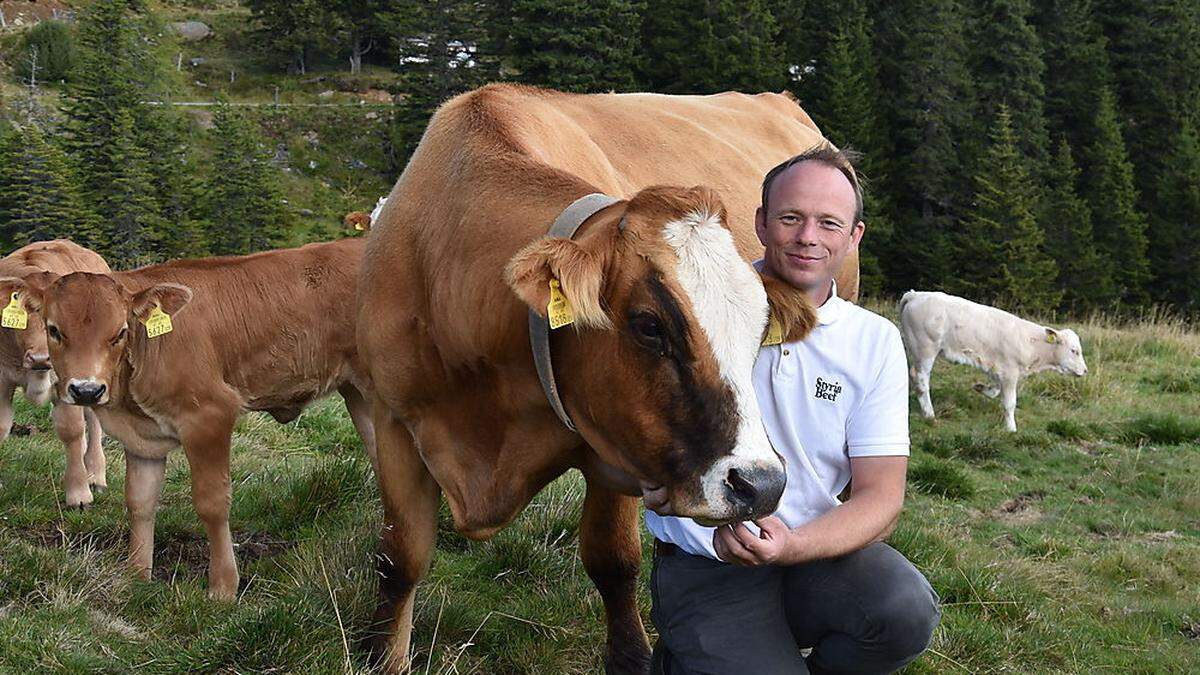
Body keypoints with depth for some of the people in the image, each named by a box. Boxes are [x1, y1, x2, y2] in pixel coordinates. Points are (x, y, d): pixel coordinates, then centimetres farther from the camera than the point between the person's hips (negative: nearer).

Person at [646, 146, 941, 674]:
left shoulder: (874, 342, 2)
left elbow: (880, 497, -2)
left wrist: (792, 545, -22)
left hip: (813, 549, 2)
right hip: (703, 567, -2)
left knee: (907, 613, -25)